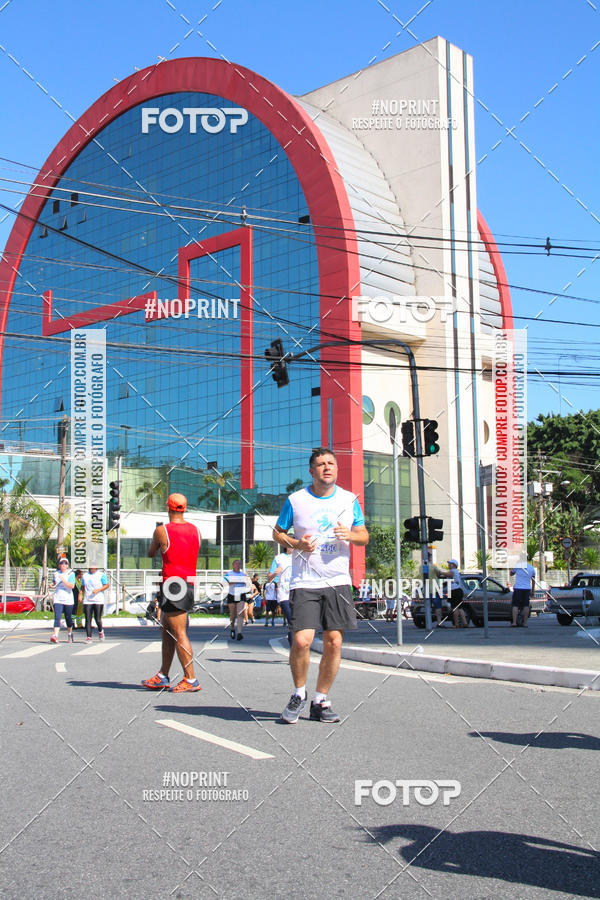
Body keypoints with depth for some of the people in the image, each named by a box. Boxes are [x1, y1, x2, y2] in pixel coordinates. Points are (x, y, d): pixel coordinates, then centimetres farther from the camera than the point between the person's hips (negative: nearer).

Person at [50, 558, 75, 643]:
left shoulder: (71, 574, -1)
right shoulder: (56, 573, 12)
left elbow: (72, 586, -15)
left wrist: (63, 579, -21)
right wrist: (52, 585, 9)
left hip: (68, 599, -2)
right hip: (57, 599, 2)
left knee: (68, 618, 9)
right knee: (57, 617, -14)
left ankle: (69, 634, 32)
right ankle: (55, 636, -24)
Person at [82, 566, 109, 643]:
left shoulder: (101, 575, 1)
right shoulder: (85, 575, 14)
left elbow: (106, 585, -2)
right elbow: (83, 587, 20)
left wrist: (98, 590, -16)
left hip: (98, 601, -3)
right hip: (87, 601, 3)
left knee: (98, 619, -3)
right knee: (88, 620, -4)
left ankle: (100, 631, 27)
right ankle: (89, 637, -1)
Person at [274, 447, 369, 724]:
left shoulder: (349, 499, 7)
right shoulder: (295, 500, 1)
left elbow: (364, 536, 13)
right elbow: (277, 532, 10)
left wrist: (350, 534, -10)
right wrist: (296, 544, -10)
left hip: (338, 582, 3)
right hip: (304, 583, -2)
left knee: (334, 643, -1)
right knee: (301, 641, -14)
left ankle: (321, 701, 16)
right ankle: (299, 694, 11)